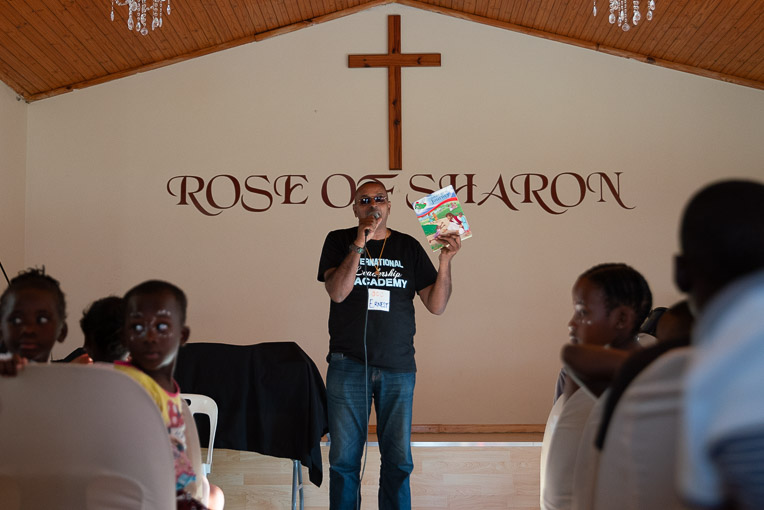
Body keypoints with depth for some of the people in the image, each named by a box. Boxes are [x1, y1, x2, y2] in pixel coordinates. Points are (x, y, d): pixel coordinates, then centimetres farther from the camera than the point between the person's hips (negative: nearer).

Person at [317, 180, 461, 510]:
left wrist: (445, 260, -7)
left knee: (398, 461, 4)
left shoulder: (408, 247, 9)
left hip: (398, 367, 1)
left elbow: (436, 305, 6)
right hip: (348, 364, -1)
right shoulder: (339, 241, 6)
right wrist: (359, 244, -17)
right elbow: (337, 292, -10)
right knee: (344, 458, 1)